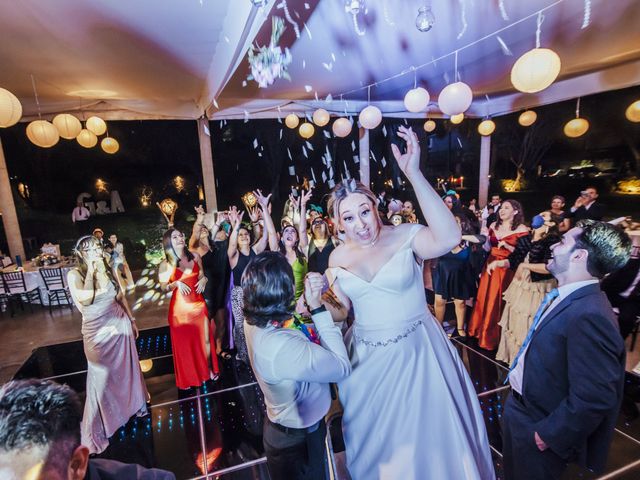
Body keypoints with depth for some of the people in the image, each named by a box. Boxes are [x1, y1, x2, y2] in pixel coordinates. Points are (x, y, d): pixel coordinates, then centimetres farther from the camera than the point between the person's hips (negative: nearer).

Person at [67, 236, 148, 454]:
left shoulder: (109, 270, 0)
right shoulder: (74, 275, -11)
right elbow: (85, 299, -28)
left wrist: (132, 320, 13)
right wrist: (90, 271, -21)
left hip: (120, 326, 3)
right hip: (97, 332, -3)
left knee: (127, 368, 17)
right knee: (102, 376, 7)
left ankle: (134, 403, 40)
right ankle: (99, 424, 26)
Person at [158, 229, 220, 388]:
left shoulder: (195, 256, -1)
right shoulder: (166, 264, -9)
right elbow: (163, 287, -2)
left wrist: (204, 279, -9)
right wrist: (176, 283, -20)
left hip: (199, 304, 3)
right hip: (180, 307, -2)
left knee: (206, 339, 11)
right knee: (184, 343, 12)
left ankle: (209, 369, 35)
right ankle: (188, 377, 33)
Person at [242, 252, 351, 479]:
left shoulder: (253, 321, -16)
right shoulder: (283, 347, -41)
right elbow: (343, 366, -29)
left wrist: (310, 295, -20)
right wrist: (318, 308, -30)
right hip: (299, 441, -7)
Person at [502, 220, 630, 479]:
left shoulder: (590, 315, -32)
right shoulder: (566, 298, -2)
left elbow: (594, 399, -31)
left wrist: (549, 435, -19)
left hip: (536, 426, -7)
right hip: (520, 407, 7)